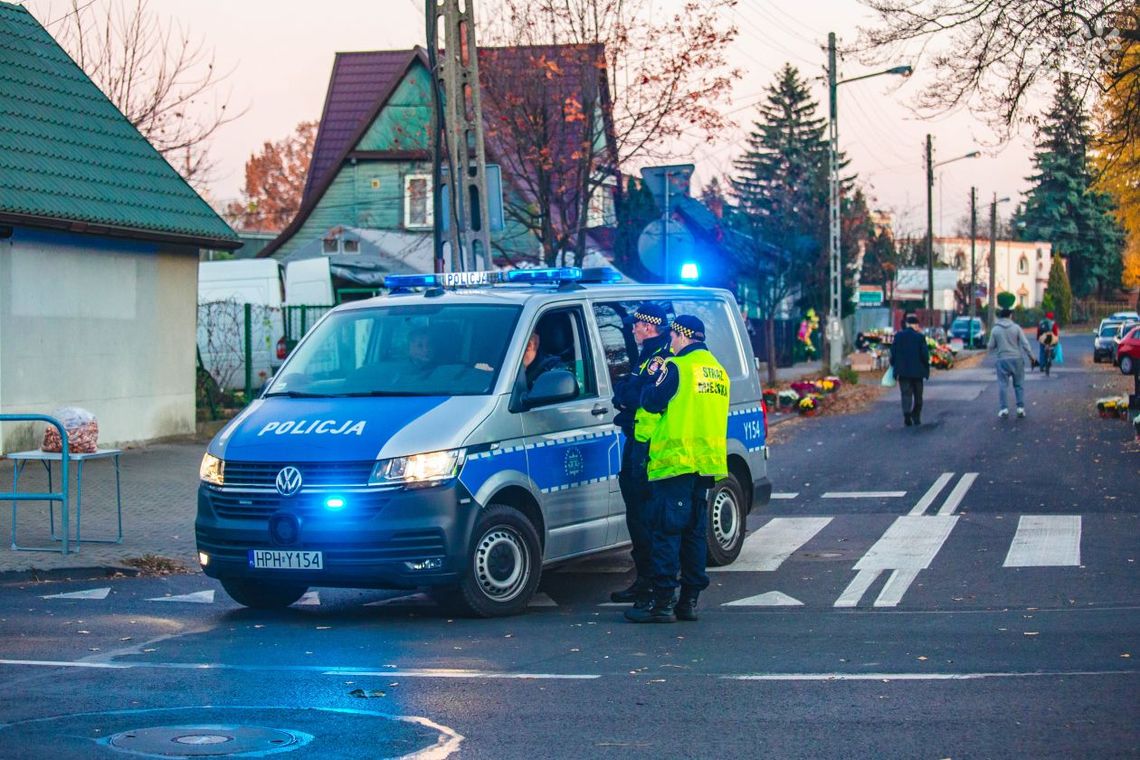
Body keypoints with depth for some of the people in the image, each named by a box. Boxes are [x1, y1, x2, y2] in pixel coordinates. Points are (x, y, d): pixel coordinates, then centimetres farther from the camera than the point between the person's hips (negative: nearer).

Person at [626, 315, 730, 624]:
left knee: (666, 531, -5)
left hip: (676, 458, -8)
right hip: (708, 462, 8)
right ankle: (690, 600, 13)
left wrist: (651, 385, 10)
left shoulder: (676, 367, -10)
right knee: (694, 532, 12)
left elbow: (651, 402, -9)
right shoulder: (718, 370, 16)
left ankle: (662, 603, -7)